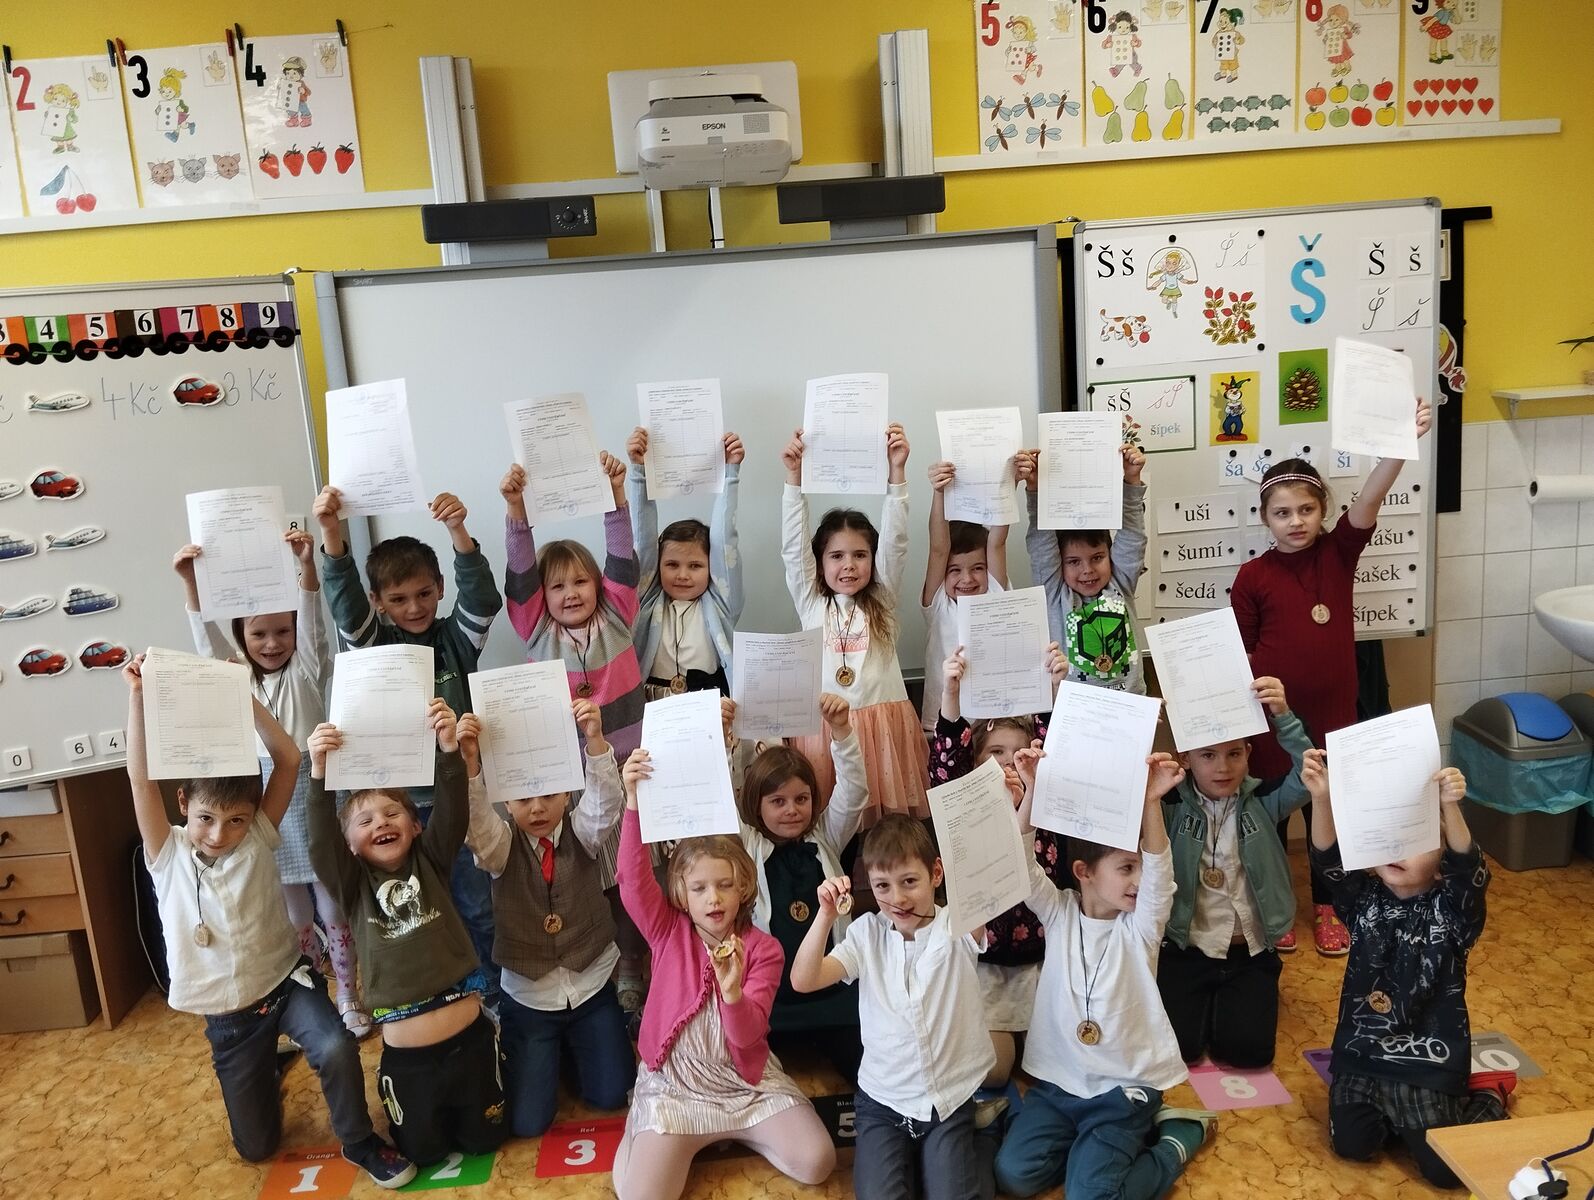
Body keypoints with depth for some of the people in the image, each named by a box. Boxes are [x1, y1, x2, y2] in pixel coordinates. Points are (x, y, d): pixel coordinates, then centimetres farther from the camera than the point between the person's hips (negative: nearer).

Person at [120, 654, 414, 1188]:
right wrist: (138, 696, -28)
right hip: (228, 1015, 2)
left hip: (287, 982, -1)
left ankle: (360, 1143, -4)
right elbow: (142, 777, -21)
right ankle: (268, 1073, 45)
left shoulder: (258, 838, -9)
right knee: (256, 1146, 11)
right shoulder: (168, 855, -8)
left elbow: (288, 759, -19)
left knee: (337, 1049, -33)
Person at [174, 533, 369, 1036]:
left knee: (333, 909, 8)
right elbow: (207, 635, -7)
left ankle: (348, 998, 23)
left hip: (311, 798, -2)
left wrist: (307, 565, -33)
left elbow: (312, 623, -16)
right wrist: (190, 583, -25)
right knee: (293, 917, 13)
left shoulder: (307, 669, 0)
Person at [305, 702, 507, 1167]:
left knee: (483, 1139, 15)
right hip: (406, 1053, 0)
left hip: (468, 1037, 0)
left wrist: (449, 749, -31)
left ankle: (461, 1105, 45)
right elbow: (321, 841, -18)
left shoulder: (430, 863, 1)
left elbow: (452, 812, -15)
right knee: (423, 1152, 16)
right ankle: (426, 1112, 45)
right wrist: (320, 774, -34)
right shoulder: (354, 885, -1)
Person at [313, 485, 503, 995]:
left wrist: (458, 532, -35)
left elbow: (482, 597, -18)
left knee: (477, 905, 11)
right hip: (399, 801, -1)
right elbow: (343, 597, -19)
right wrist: (331, 533, -37)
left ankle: (493, 996, 28)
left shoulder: (456, 638, -1)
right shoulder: (371, 643, -3)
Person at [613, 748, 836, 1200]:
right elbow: (634, 880, -22)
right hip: (674, 1083, -1)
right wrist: (634, 802, -35)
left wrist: (732, 991, -37)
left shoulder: (763, 948, -6)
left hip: (746, 1081, 1)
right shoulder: (668, 932, -4)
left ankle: (736, 1131, 12)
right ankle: (640, 1136, 14)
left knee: (817, 1162, -15)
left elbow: (747, 1034, -14)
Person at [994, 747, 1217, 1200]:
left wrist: (1150, 802, -44)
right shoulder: (1059, 913, -3)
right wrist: (1032, 793, -35)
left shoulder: (1139, 926, -7)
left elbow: (1158, 869, -26)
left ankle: (1179, 1134, 9)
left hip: (1124, 1085, -3)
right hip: (1057, 1080, 3)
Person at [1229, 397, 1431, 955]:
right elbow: (1239, 654, -3)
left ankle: (1327, 907, 35)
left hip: (1332, 714, 2)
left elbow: (1369, 500, -20)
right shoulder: (1252, 576, -7)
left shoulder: (1339, 553, -3)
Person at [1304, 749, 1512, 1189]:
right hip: (1361, 1052, 3)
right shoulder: (1365, 899, -2)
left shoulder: (1451, 911, -9)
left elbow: (1469, 870, -29)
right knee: (1352, 1145, -3)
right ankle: (1394, 1109, 27)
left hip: (1428, 1061, -3)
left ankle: (1486, 1094, 27)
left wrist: (1450, 809, -49)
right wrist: (1322, 798, -39)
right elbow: (1328, 859, -19)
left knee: (1446, 1169, -2)